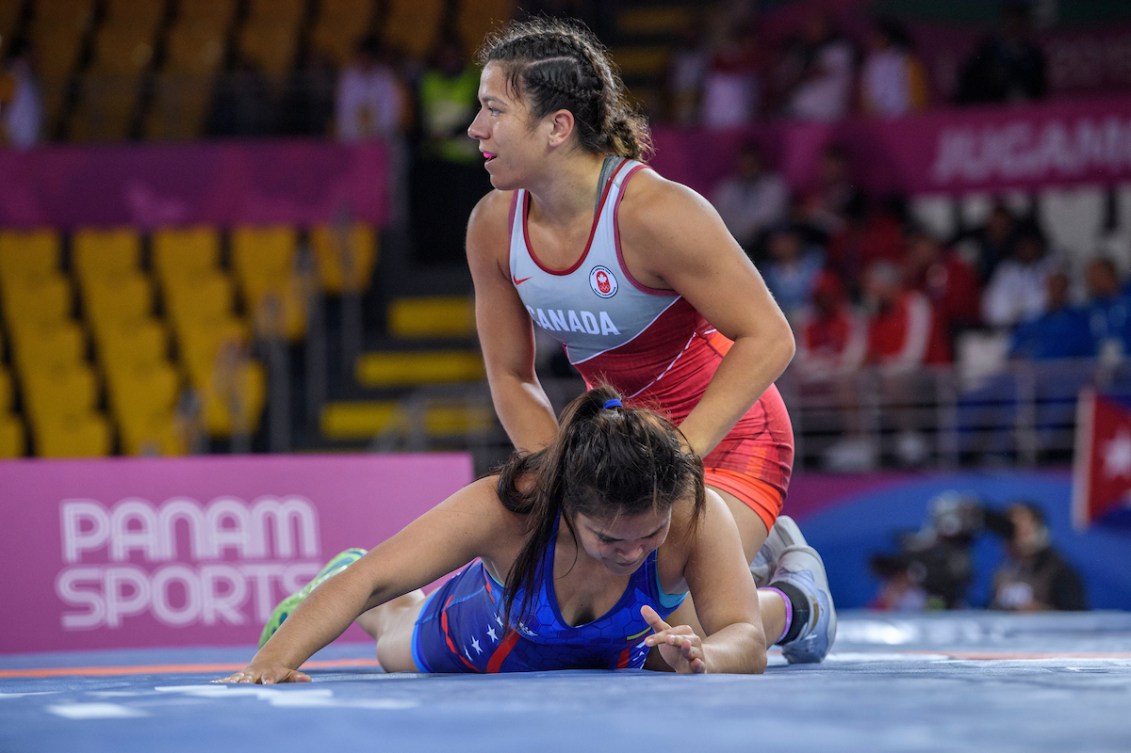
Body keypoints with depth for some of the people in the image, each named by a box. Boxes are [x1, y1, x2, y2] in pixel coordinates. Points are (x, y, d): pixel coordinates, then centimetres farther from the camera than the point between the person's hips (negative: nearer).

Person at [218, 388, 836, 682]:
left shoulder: (697, 516, -45)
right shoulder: (505, 508, -48)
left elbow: (745, 641, -44)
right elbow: (370, 579, -49)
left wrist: (701, 656, -68)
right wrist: (273, 661, -63)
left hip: (618, 654, 1)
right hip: (481, 641, -1)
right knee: (398, 647, 33)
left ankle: (795, 599, 65)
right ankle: (327, 593, 66)